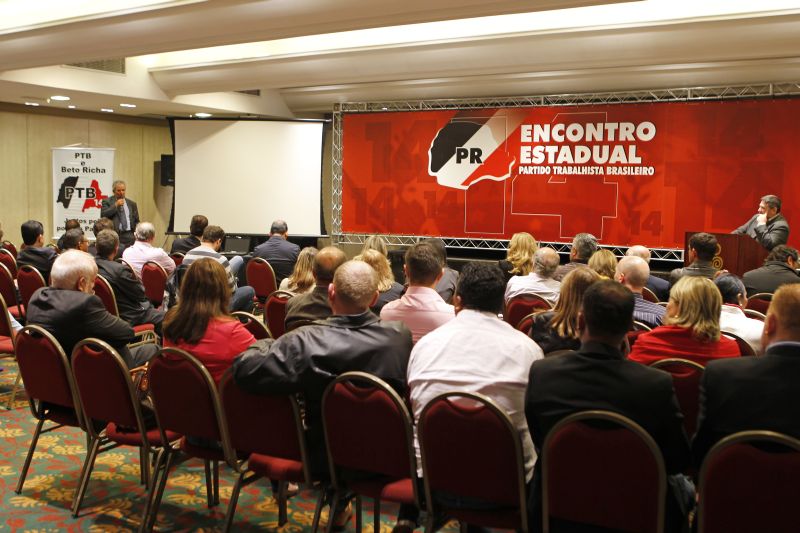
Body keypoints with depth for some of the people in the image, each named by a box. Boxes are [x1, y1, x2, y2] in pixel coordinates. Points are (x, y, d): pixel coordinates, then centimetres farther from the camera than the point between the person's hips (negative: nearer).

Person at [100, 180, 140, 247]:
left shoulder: (132, 203, 15)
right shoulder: (107, 201, 6)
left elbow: (136, 221, 19)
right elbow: (103, 216, -8)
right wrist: (115, 205, -9)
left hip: (128, 236, 2)